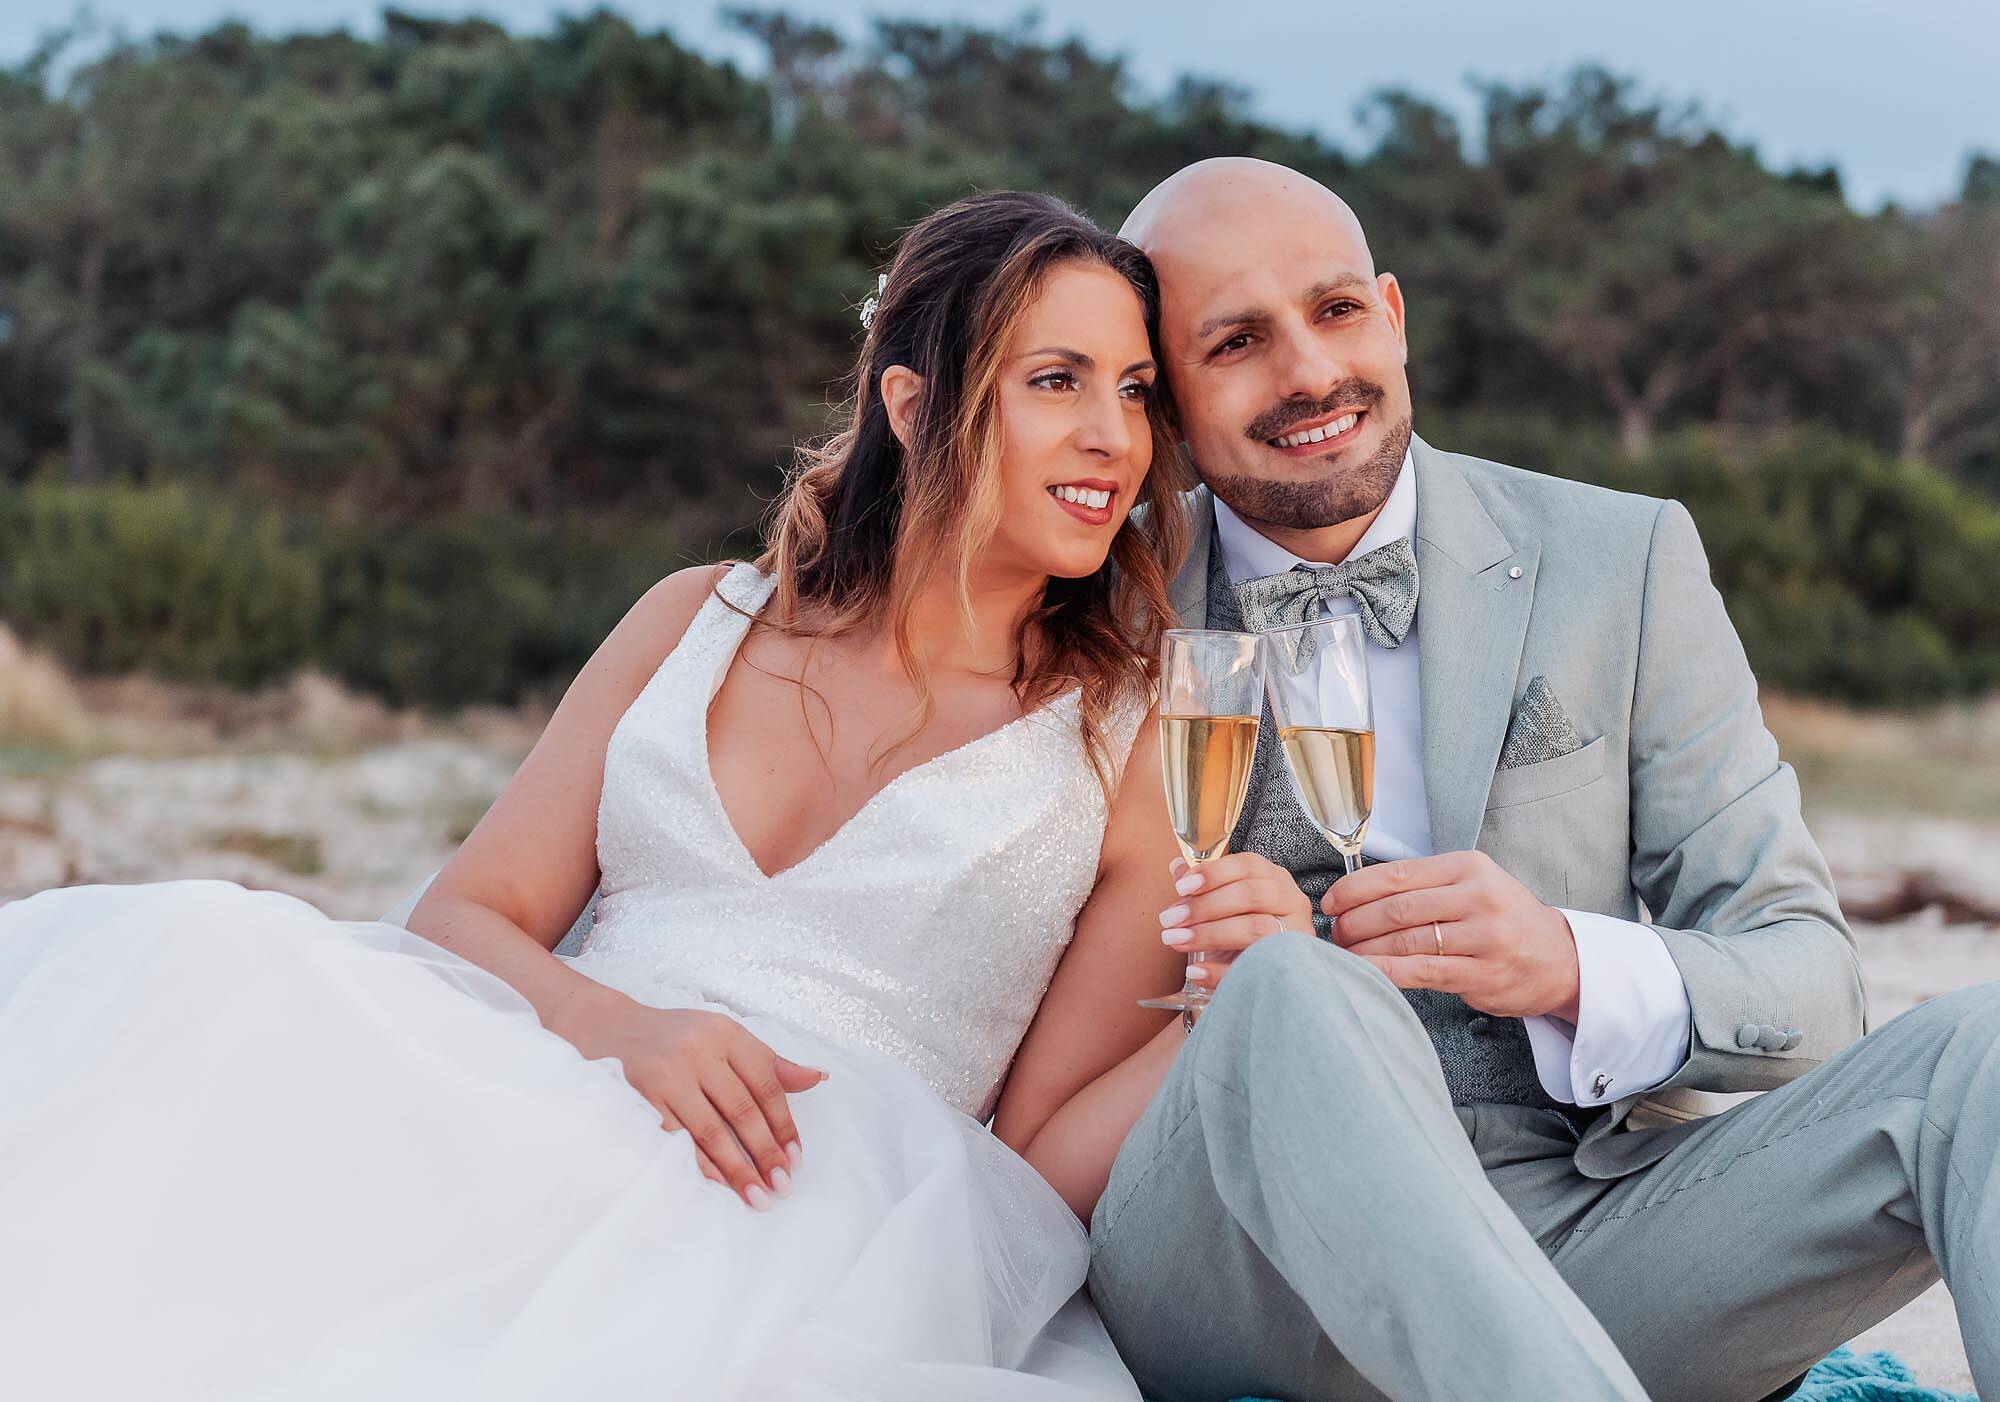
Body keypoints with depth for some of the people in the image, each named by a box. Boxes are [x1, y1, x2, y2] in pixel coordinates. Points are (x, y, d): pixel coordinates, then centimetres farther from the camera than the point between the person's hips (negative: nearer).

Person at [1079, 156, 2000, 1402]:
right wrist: (1268, 978, -16)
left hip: (1581, 1243, 2)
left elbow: (1809, 985, 4)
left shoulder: (1621, 563, 7)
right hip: (1231, 1275, -2)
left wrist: (1570, 968, -19)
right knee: (1302, 995, -34)